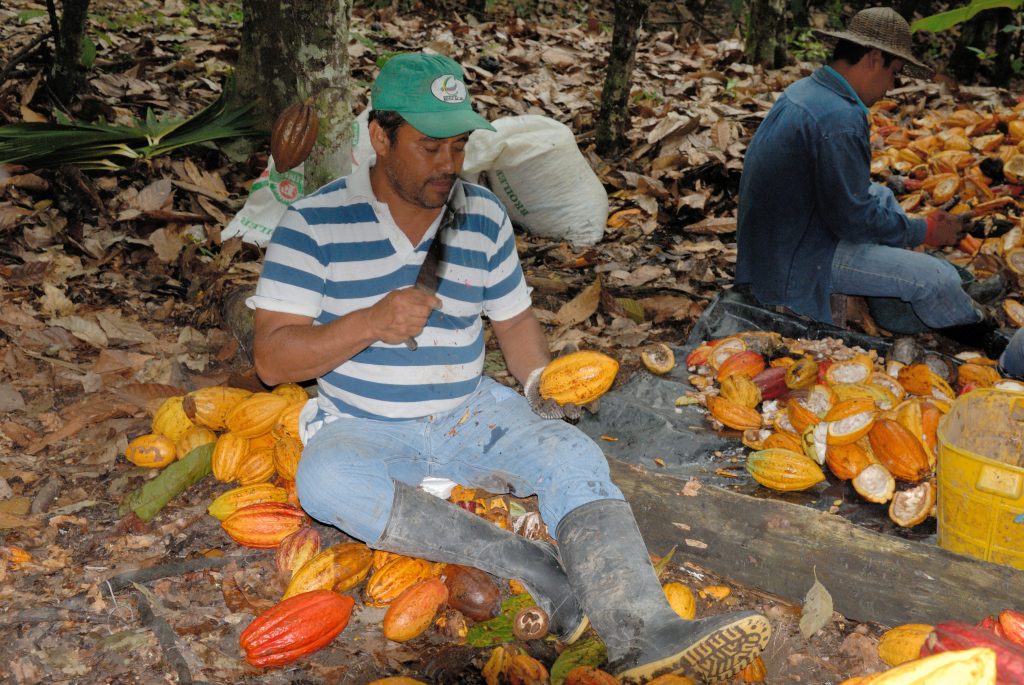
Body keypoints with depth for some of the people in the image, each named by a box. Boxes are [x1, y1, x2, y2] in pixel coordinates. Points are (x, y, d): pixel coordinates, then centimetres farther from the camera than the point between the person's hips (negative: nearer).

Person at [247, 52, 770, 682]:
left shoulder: (485, 216, 6)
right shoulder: (315, 224, -7)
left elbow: (514, 318, 15)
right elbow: (272, 359, -10)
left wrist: (541, 381, -7)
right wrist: (371, 323, -25)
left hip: (470, 414, 3)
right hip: (362, 429, -2)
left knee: (573, 454, -25)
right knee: (327, 480, -37)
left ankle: (645, 633, -44)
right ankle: (535, 570, -35)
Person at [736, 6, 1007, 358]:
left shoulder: (805, 89, 5)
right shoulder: (840, 120, -26)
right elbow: (853, 218, -21)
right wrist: (926, 231, -6)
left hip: (774, 240, 11)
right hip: (797, 263, -11)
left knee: (882, 195, 24)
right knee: (939, 278, -10)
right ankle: (983, 338, 21)